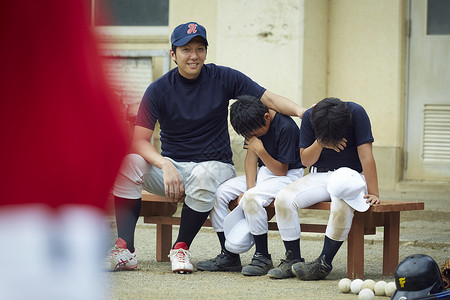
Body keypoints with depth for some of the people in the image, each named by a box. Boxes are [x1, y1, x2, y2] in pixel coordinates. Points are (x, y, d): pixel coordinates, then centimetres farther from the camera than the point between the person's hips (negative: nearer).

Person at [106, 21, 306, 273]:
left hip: (215, 165, -1)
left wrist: (300, 111, -27)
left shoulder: (223, 78, 0)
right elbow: (140, 141, -8)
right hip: (172, 167, 1)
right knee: (129, 164, -27)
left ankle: (181, 248, -20)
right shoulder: (159, 90, -1)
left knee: (204, 175, -38)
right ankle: (125, 250, -27)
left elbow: (268, 99, -6)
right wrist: (165, 165, -27)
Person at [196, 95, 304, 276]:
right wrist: (249, 188, -14)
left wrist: (260, 150, -28)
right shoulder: (253, 125, -2)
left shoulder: (286, 127, -23)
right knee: (217, 193, -10)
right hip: (262, 172, 8)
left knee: (252, 198, -35)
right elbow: (251, 156, -1)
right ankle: (229, 256, -6)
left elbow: (281, 170, -18)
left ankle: (263, 257, -23)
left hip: (288, 175, -8)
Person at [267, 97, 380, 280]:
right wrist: (320, 143, -20)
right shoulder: (309, 117, -7)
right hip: (319, 176, 4)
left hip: (351, 176, -4)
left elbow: (366, 156, -17)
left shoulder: (356, 113, -17)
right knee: (283, 199, -22)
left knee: (342, 205, -38)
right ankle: (293, 260, -11)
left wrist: (373, 193, -19)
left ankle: (324, 263, -24)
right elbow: (305, 160, -1)